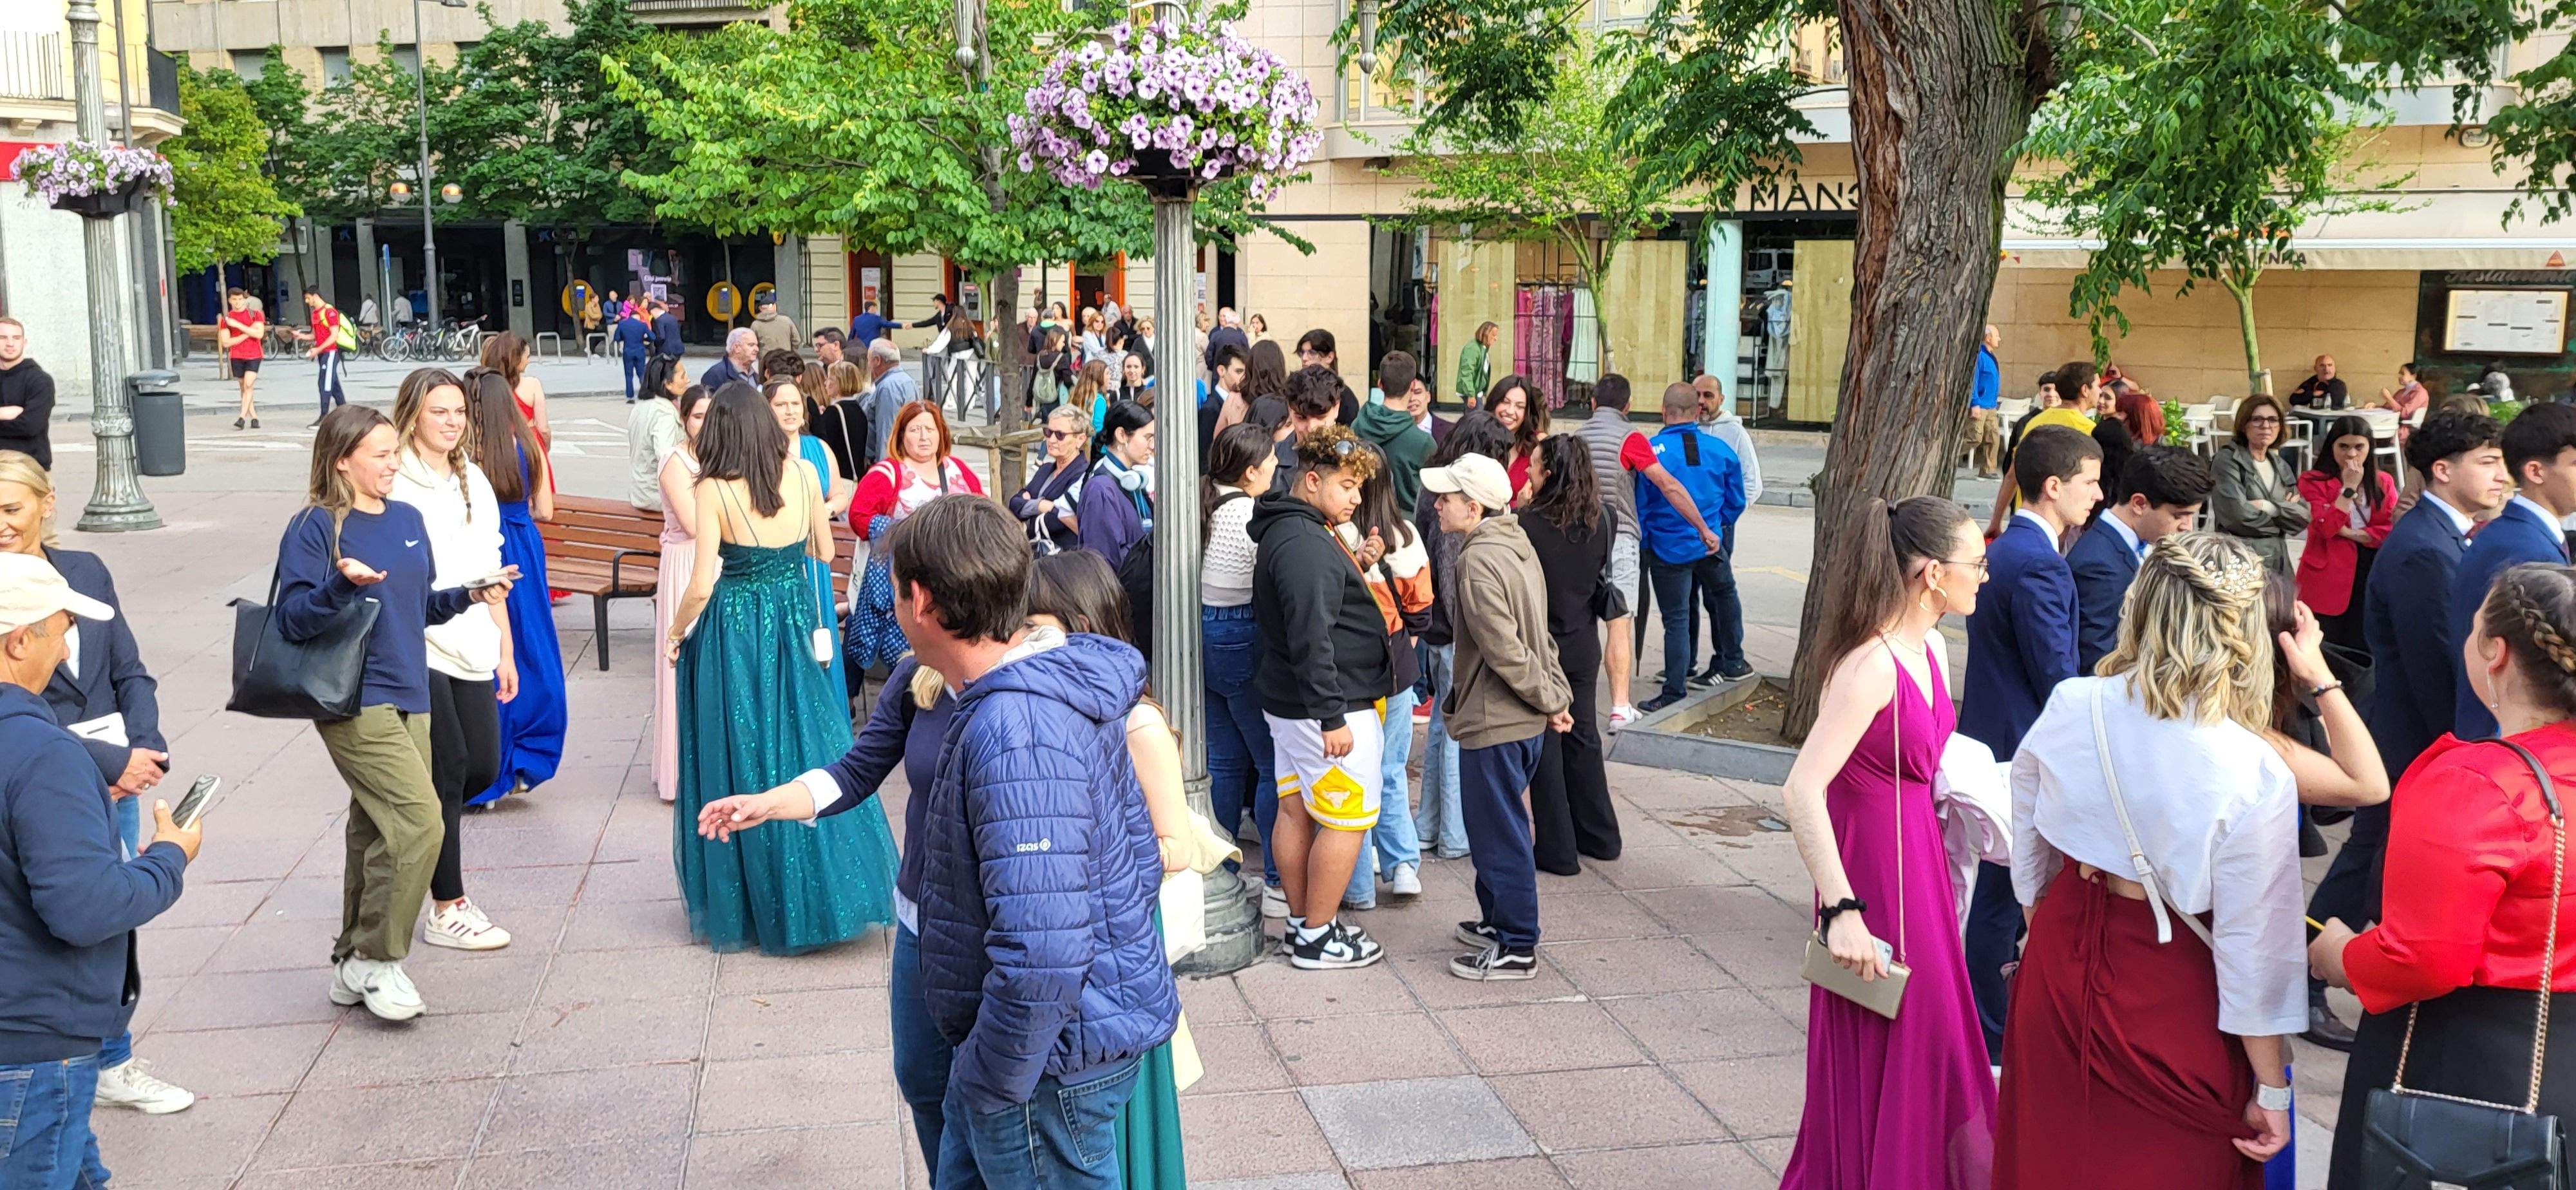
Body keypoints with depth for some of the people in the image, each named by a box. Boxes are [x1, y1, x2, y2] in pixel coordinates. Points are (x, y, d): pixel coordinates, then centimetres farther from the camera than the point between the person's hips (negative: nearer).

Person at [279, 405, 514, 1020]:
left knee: (377, 833, 12)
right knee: (419, 823, -16)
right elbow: (292, 619, -14)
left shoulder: (408, 520, 12)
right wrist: (342, 584, -29)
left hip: (409, 697, 7)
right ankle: (375, 958, -1)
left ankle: (353, 967, 24)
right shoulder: (315, 527, -9)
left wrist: (470, 595, 4)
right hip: (354, 701, -7)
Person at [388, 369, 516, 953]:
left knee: (483, 766, 5)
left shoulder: (474, 480, 15)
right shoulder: (395, 484, -7)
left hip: (471, 647, 7)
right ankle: (447, 911, 6)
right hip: (417, 647, -7)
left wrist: (504, 647, 18)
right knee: (448, 768, -5)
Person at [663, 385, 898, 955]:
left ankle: (746, 906, 17)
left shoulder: (713, 491, -13)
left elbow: (701, 586, -16)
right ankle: (822, 892, 19)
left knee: (741, 760, 7)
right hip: (796, 624, 3)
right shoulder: (803, 475, -4)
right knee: (808, 746, 13)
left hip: (735, 632, -3)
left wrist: (676, 633, 1)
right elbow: (825, 551, 8)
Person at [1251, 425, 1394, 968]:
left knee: (1296, 811, 15)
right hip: (1332, 708, -11)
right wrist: (1331, 717, -24)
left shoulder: (1286, 532, 13)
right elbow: (1311, 639, -26)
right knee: (1346, 820, -1)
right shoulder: (1305, 546, -22)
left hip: (1287, 701, 11)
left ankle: (1302, 922, 26)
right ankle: (1318, 938, 8)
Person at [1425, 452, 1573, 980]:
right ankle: (1498, 921, 34)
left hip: (1495, 721, -10)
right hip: (1521, 719, 10)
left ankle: (1516, 947, 10)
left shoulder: (1479, 561, -21)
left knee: (1500, 832, 1)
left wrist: (1550, 700, -14)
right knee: (1496, 826, 21)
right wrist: (1558, 694, 9)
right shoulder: (1516, 545, 10)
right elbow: (1539, 635, 12)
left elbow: (1504, 649, -23)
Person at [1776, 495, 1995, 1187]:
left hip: (1918, 863, 9)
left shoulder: (1931, 649, 5)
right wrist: (1842, 913, -31)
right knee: (1882, 1059, 4)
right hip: (1876, 874, -9)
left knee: (1927, 1046, 19)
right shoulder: (1872, 667, -24)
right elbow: (1801, 793, -30)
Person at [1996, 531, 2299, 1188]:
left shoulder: (2069, 708, -12)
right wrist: (2271, 1090, -4)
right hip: (2170, 1004, -4)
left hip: (2060, 969, 4)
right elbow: (2254, 947, -15)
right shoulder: (2255, 776, -22)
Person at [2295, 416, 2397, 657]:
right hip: (2327, 577, -3)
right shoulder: (2314, 481, -1)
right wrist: (2349, 487, -12)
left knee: (2365, 650, 5)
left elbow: (2393, 529, -1)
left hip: (2371, 576, 3)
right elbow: (2325, 527, -14)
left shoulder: (2384, 482, 11)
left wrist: (2350, 533, -10)